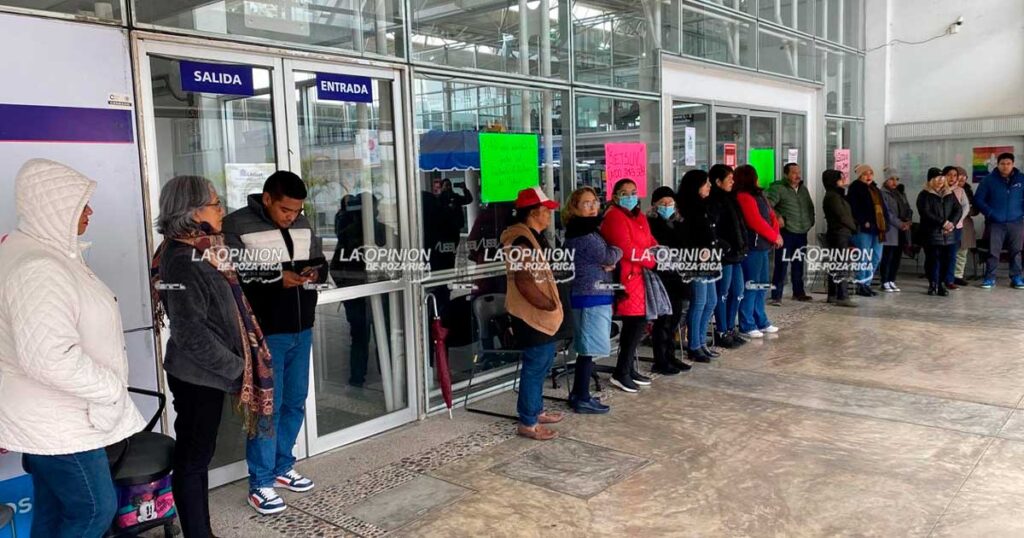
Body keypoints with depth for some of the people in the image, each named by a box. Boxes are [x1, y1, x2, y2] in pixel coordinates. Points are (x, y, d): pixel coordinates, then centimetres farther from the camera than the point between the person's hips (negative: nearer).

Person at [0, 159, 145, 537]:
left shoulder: (37, 251, 10)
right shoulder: (37, 269, -25)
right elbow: (50, 357, -35)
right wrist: (112, 390, -22)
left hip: (48, 417, 10)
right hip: (56, 423, -10)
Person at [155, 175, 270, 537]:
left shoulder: (199, 252, 8)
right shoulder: (183, 261, -20)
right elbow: (190, 331, -25)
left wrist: (236, 364, 10)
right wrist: (235, 366, -16)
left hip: (204, 373, 9)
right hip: (198, 376, -9)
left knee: (197, 455, 17)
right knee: (193, 458, 3)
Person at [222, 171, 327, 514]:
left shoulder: (302, 225, 8)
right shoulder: (237, 226, -11)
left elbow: (320, 261, 18)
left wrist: (315, 272, -5)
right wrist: (276, 279, -24)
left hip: (301, 330, 7)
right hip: (264, 334, -7)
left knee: (294, 403, 15)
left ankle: (282, 468, 32)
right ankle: (260, 484, 12)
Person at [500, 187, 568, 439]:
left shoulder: (533, 236, 12)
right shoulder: (522, 240, -20)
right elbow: (523, 281, -27)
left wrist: (552, 303, 15)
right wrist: (549, 305, -20)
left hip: (539, 313, 10)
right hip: (532, 314, -10)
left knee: (542, 363, 19)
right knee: (535, 366, -4)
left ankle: (536, 410, 32)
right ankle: (528, 422, 6)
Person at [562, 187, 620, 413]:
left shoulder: (588, 230, 17)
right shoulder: (582, 233, -14)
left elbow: (602, 260, 18)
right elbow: (609, 256, -17)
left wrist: (609, 263, -5)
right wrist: (618, 249, 4)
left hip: (596, 295, 10)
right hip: (591, 296, -10)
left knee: (586, 348, 15)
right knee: (590, 348, -5)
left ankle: (578, 394, 23)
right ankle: (582, 399, 3)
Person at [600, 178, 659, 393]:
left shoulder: (639, 216, 19)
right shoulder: (614, 216, -10)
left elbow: (649, 241, 23)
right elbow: (626, 249, -18)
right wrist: (653, 261, -11)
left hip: (638, 275, 9)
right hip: (625, 275, -9)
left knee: (634, 323, 11)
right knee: (636, 321, -9)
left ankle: (629, 369, 21)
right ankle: (621, 373, -1)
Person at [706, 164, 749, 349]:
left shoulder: (729, 199, 15)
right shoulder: (714, 202, -13)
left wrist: (742, 247, 11)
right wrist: (725, 247, -18)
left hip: (735, 255, 9)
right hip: (723, 256, -9)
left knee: (737, 293, 13)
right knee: (723, 294, -1)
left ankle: (730, 329, 24)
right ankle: (721, 333, 9)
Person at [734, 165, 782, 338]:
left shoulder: (758, 194, 17)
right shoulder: (744, 197, -13)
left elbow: (771, 215, 16)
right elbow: (756, 222, -19)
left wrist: (776, 234, -1)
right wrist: (774, 236, -8)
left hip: (762, 246, 10)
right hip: (752, 247, -10)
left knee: (761, 285, 15)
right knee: (750, 286, -6)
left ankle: (761, 322, 25)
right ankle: (746, 326, -1)